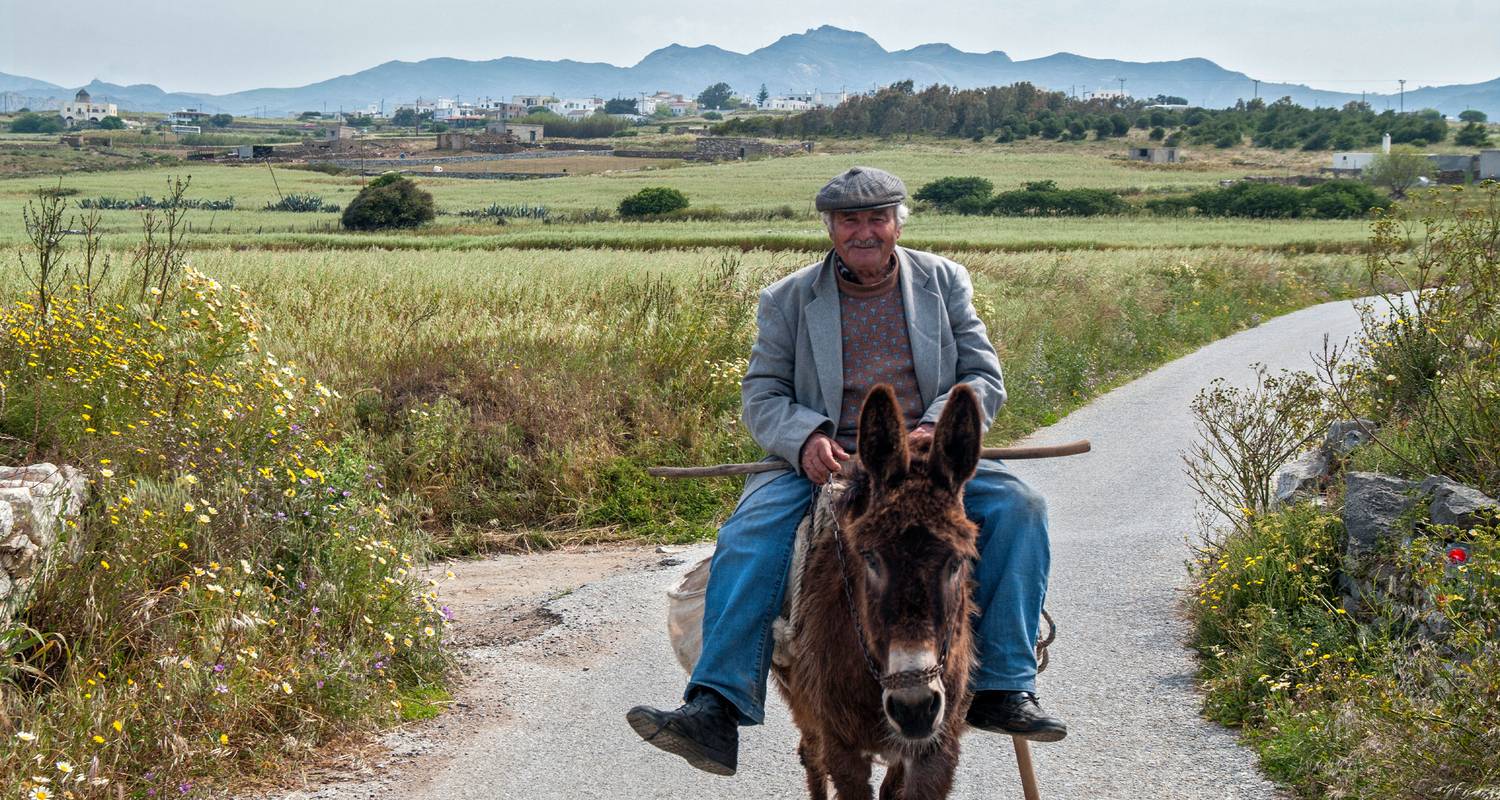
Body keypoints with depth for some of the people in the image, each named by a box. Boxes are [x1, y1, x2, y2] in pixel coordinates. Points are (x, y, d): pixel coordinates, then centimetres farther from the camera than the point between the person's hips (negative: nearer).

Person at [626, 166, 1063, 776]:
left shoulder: (944, 282, 13)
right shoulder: (788, 299, 11)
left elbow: (984, 378, 8)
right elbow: (761, 394, 6)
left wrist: (938, 429, -14)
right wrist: (803, 437, -18)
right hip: (824, 466, -1)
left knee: (1015, 506, -26)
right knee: (750, 535, -29)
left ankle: (1001, 689, -22)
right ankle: (716, 709, -36)